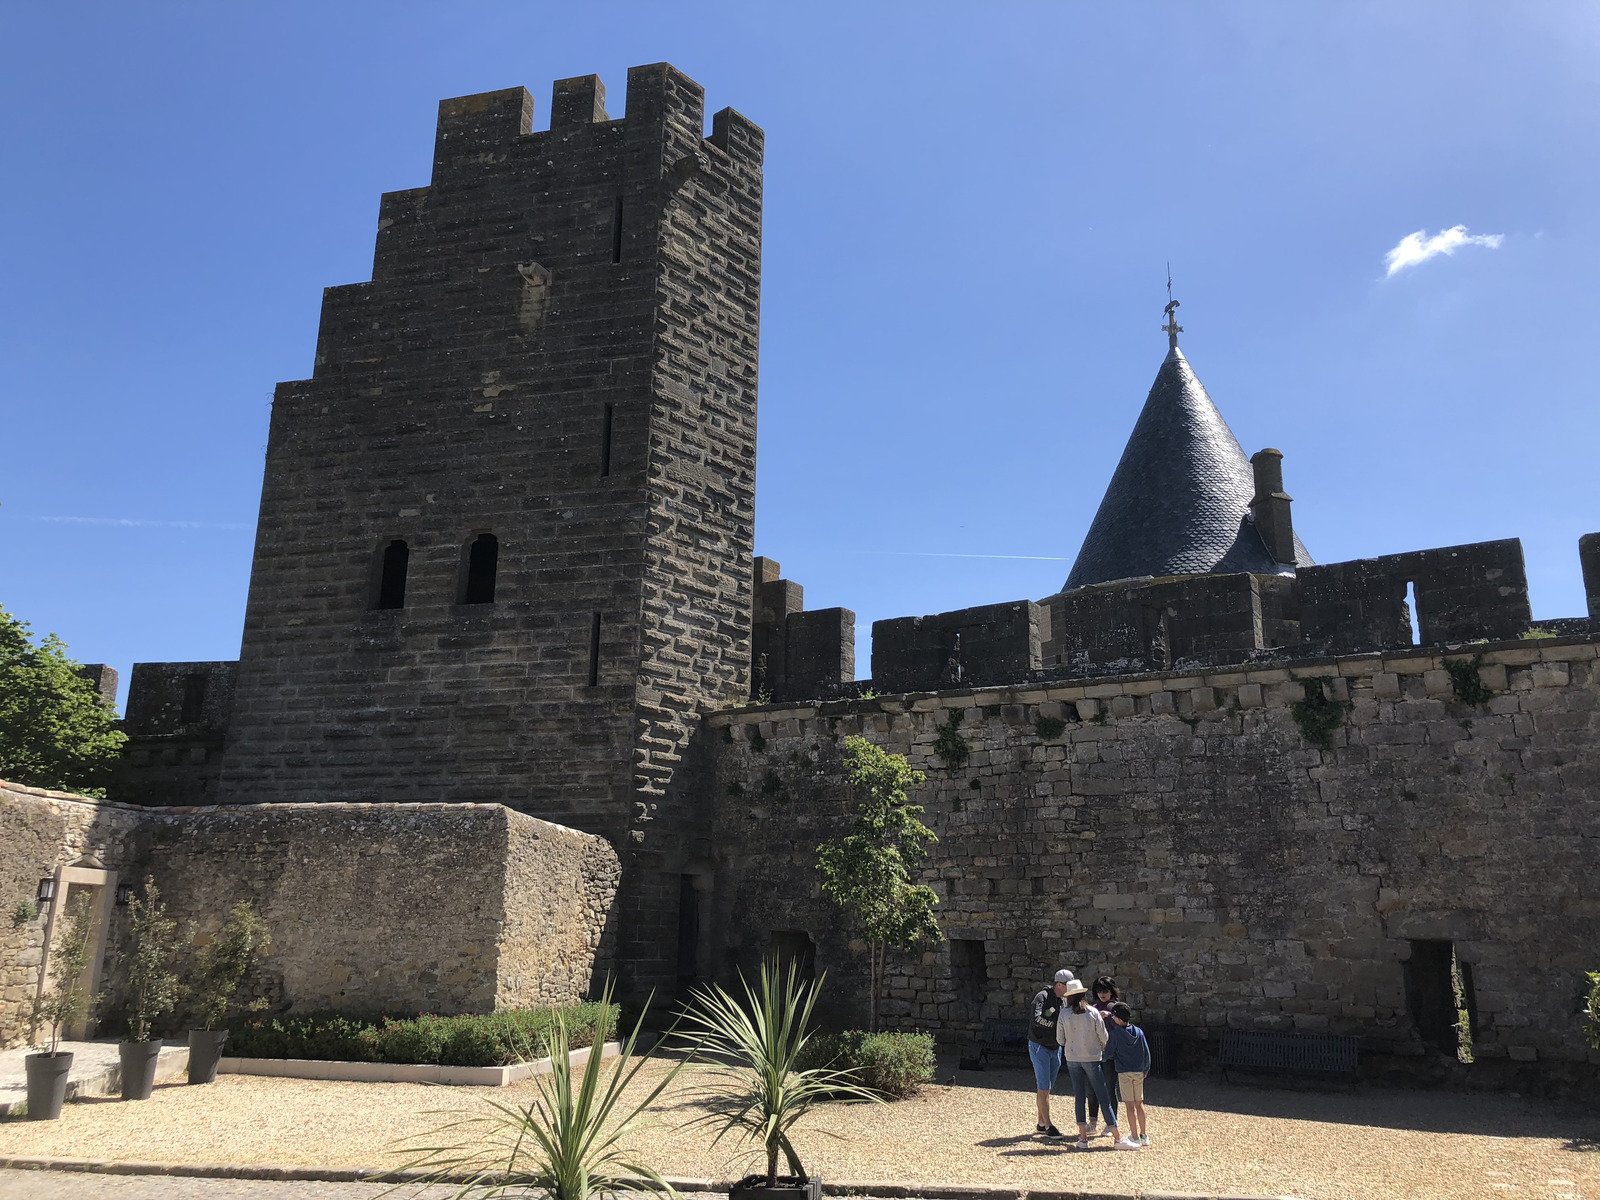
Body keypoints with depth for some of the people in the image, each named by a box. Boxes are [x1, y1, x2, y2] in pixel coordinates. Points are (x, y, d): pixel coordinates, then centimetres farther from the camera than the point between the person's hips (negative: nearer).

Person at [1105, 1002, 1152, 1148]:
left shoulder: (1115, 1034, -12)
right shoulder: (1139, 1032, 0)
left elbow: (1108, 1054, -7)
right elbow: (1146, 1053, 5)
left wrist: (1105, 1059, 15)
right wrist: (1145, 1070, 18)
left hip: (1124, 1073, -5)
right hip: (1139, 1072, 5)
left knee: (1129, 1105, -1)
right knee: (1139, 1103, 14)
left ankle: (1135, 1138, -1)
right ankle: (1144, 1135, 20)